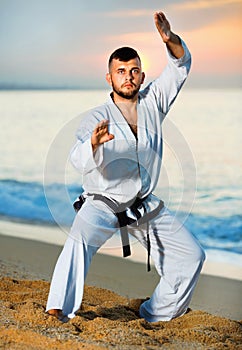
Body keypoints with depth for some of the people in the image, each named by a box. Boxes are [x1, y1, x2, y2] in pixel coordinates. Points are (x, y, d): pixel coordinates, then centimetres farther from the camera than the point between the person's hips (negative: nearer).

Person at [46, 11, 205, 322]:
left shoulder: (152, 102, -2)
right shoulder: (96, 119, -15)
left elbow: (180, 66, -2)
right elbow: (80, 162, -31)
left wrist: (171, 41, -24)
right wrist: (93, 143, -55)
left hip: (145, 206, 5)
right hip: (102, 203, -5)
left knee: (191, 255, 6)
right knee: (79, 241, -35)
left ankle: (156, 314, 22)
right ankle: (59, 310, -38)